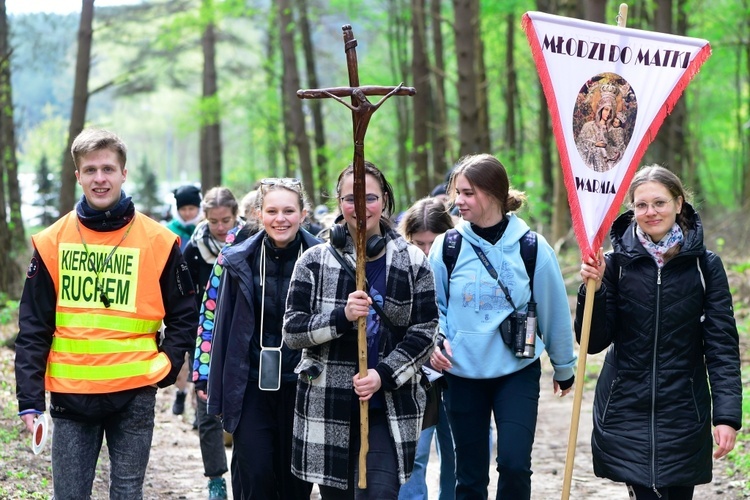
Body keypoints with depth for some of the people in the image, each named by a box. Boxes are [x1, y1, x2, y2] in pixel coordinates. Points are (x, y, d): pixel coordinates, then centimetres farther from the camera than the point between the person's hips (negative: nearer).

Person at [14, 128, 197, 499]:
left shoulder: (158, 241, -1)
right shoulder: (52, 242, 2)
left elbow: (184, 316, 8)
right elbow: (33, 328, 3)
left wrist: (165, 367, -5)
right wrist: (29, 400, -3)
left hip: (135, 395, -1)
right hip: (70, 395, 1)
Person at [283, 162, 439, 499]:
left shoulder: (412, 262, 3)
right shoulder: (314, 262, 3)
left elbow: (424, 332, 1)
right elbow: (291, 330, -1)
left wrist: (384, 374, -13)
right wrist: (342, 317, -18)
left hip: (388, 409, -1)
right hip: (327, 407, 1)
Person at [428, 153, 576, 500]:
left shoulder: (531, 248, -8)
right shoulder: (448, 246, -5)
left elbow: (554, 311, 2)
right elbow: (434, 305, 8)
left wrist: (564, 368, 10)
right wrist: (436, 340, -12)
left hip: (518, 371, -2)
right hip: (462, 374, 2)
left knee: (514, 464, -13)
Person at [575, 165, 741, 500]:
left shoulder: (705, 265, -1)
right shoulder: (616, 263, 0)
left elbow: (722, 345, -2)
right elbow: (594, 342, -1)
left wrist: (727, 415, -10)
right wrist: (594, 289, -16)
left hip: (683, 412, 1)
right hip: (626, 410, 0)